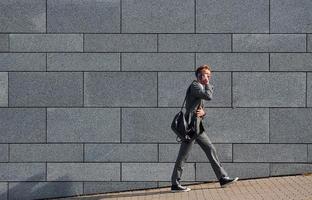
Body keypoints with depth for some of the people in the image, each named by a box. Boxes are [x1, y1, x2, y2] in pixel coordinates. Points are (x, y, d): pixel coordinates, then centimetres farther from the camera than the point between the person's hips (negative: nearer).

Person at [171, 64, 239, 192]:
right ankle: (175, 184, 4)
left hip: (198, 126, 10)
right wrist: (208, 84, -9)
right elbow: (209, 96, -26)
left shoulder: (201, 87, 19)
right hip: (191, 125, -10)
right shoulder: (195, 86, -11)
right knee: (183, 156, -3)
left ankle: (223, 178, 13)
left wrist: (203, 112, 0)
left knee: (211, 150, 8)